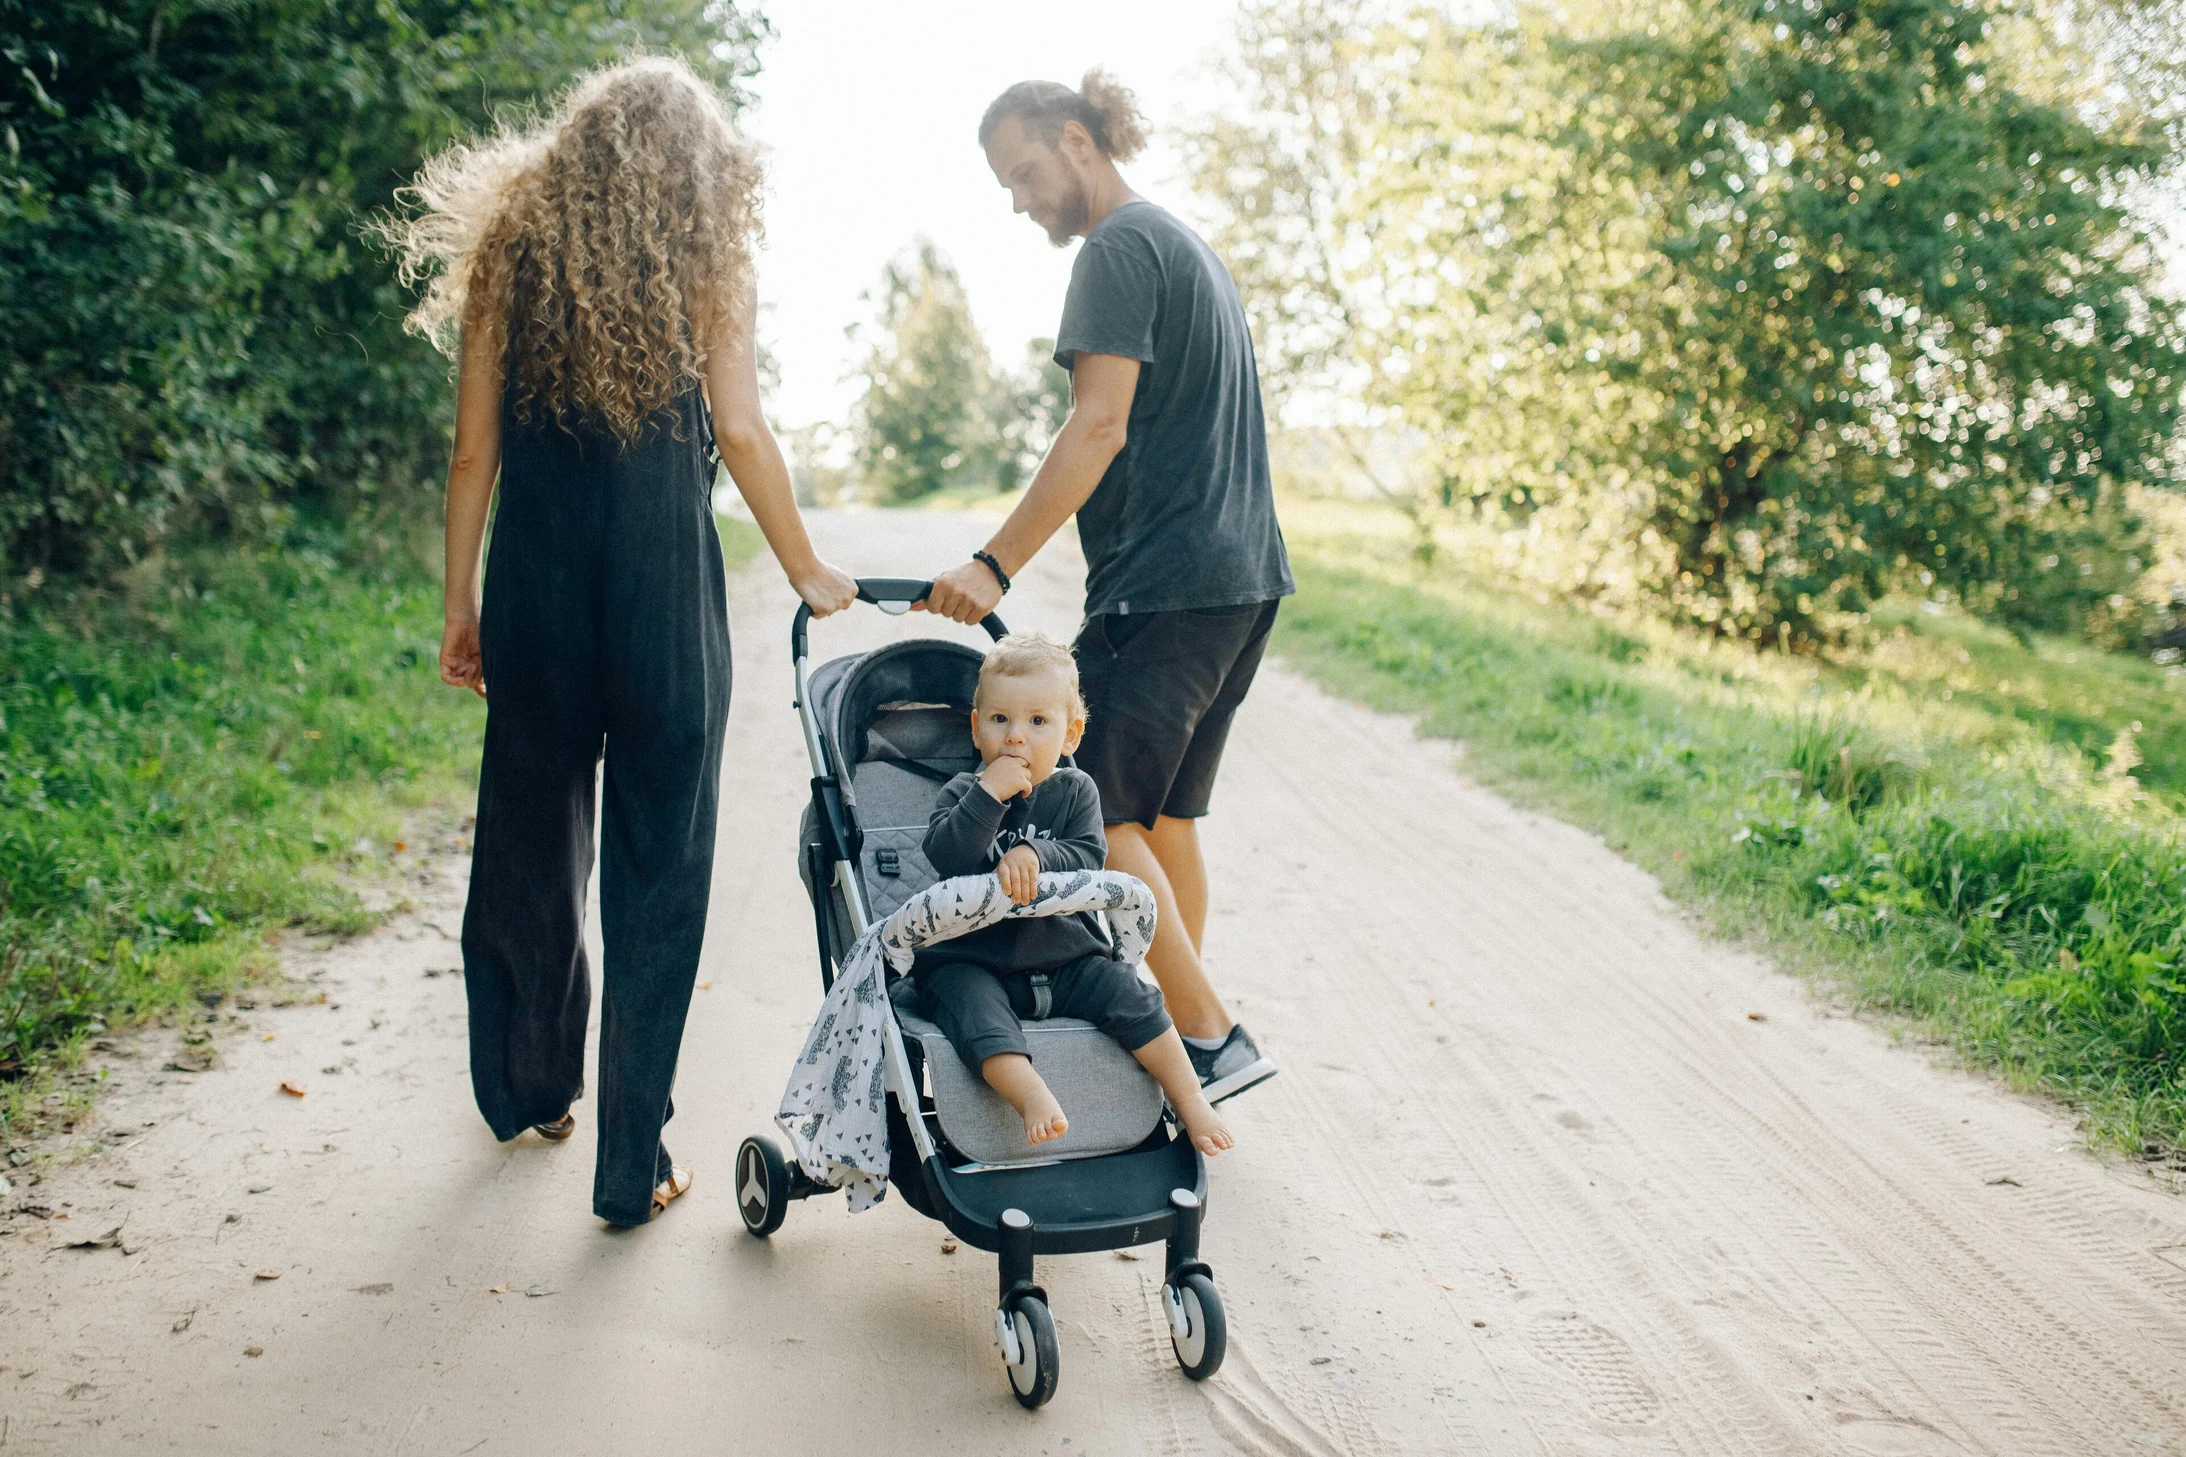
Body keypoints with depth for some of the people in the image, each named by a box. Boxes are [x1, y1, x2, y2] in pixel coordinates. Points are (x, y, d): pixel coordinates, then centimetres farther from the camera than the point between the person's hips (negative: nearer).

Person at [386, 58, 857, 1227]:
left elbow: (474, 450, 6)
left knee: (528, 846, 19)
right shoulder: (703, 255, 2)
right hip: (663, 589, -3)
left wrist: (460, 604, 12)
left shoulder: (512, 244, 8)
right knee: (656, 870, 5)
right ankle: (630, 1164, 10)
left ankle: (530, 1089, 38)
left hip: (536, 591, 3)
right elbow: (740, 434, -4)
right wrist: (806, 573, 7)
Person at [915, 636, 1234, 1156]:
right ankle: (1035, 1099, -44)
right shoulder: (962, 794, 1)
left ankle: (1189, 1098, -5)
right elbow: (946, 855, -18)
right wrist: (989, 794, -26)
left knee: (1129, 995, -14)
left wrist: (1035, 854, -28)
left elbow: (1088, 857, -10)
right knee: (977, 1013, -32)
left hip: (1062, 957, 2)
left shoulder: (1075, 792, 6)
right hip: (971, 960, -2)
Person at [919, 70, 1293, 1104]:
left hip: (1165, 584, -10)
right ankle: (1179, 1026, 20)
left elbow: (1100, 426, -19)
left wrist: (996, 564, -21)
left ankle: (1212, 1038, -7)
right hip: (1246, 576, 10)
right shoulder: (1190, 248, 23)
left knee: (1102, 815, -8)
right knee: (1165, 814, 14)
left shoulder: (1120, 249, -8)